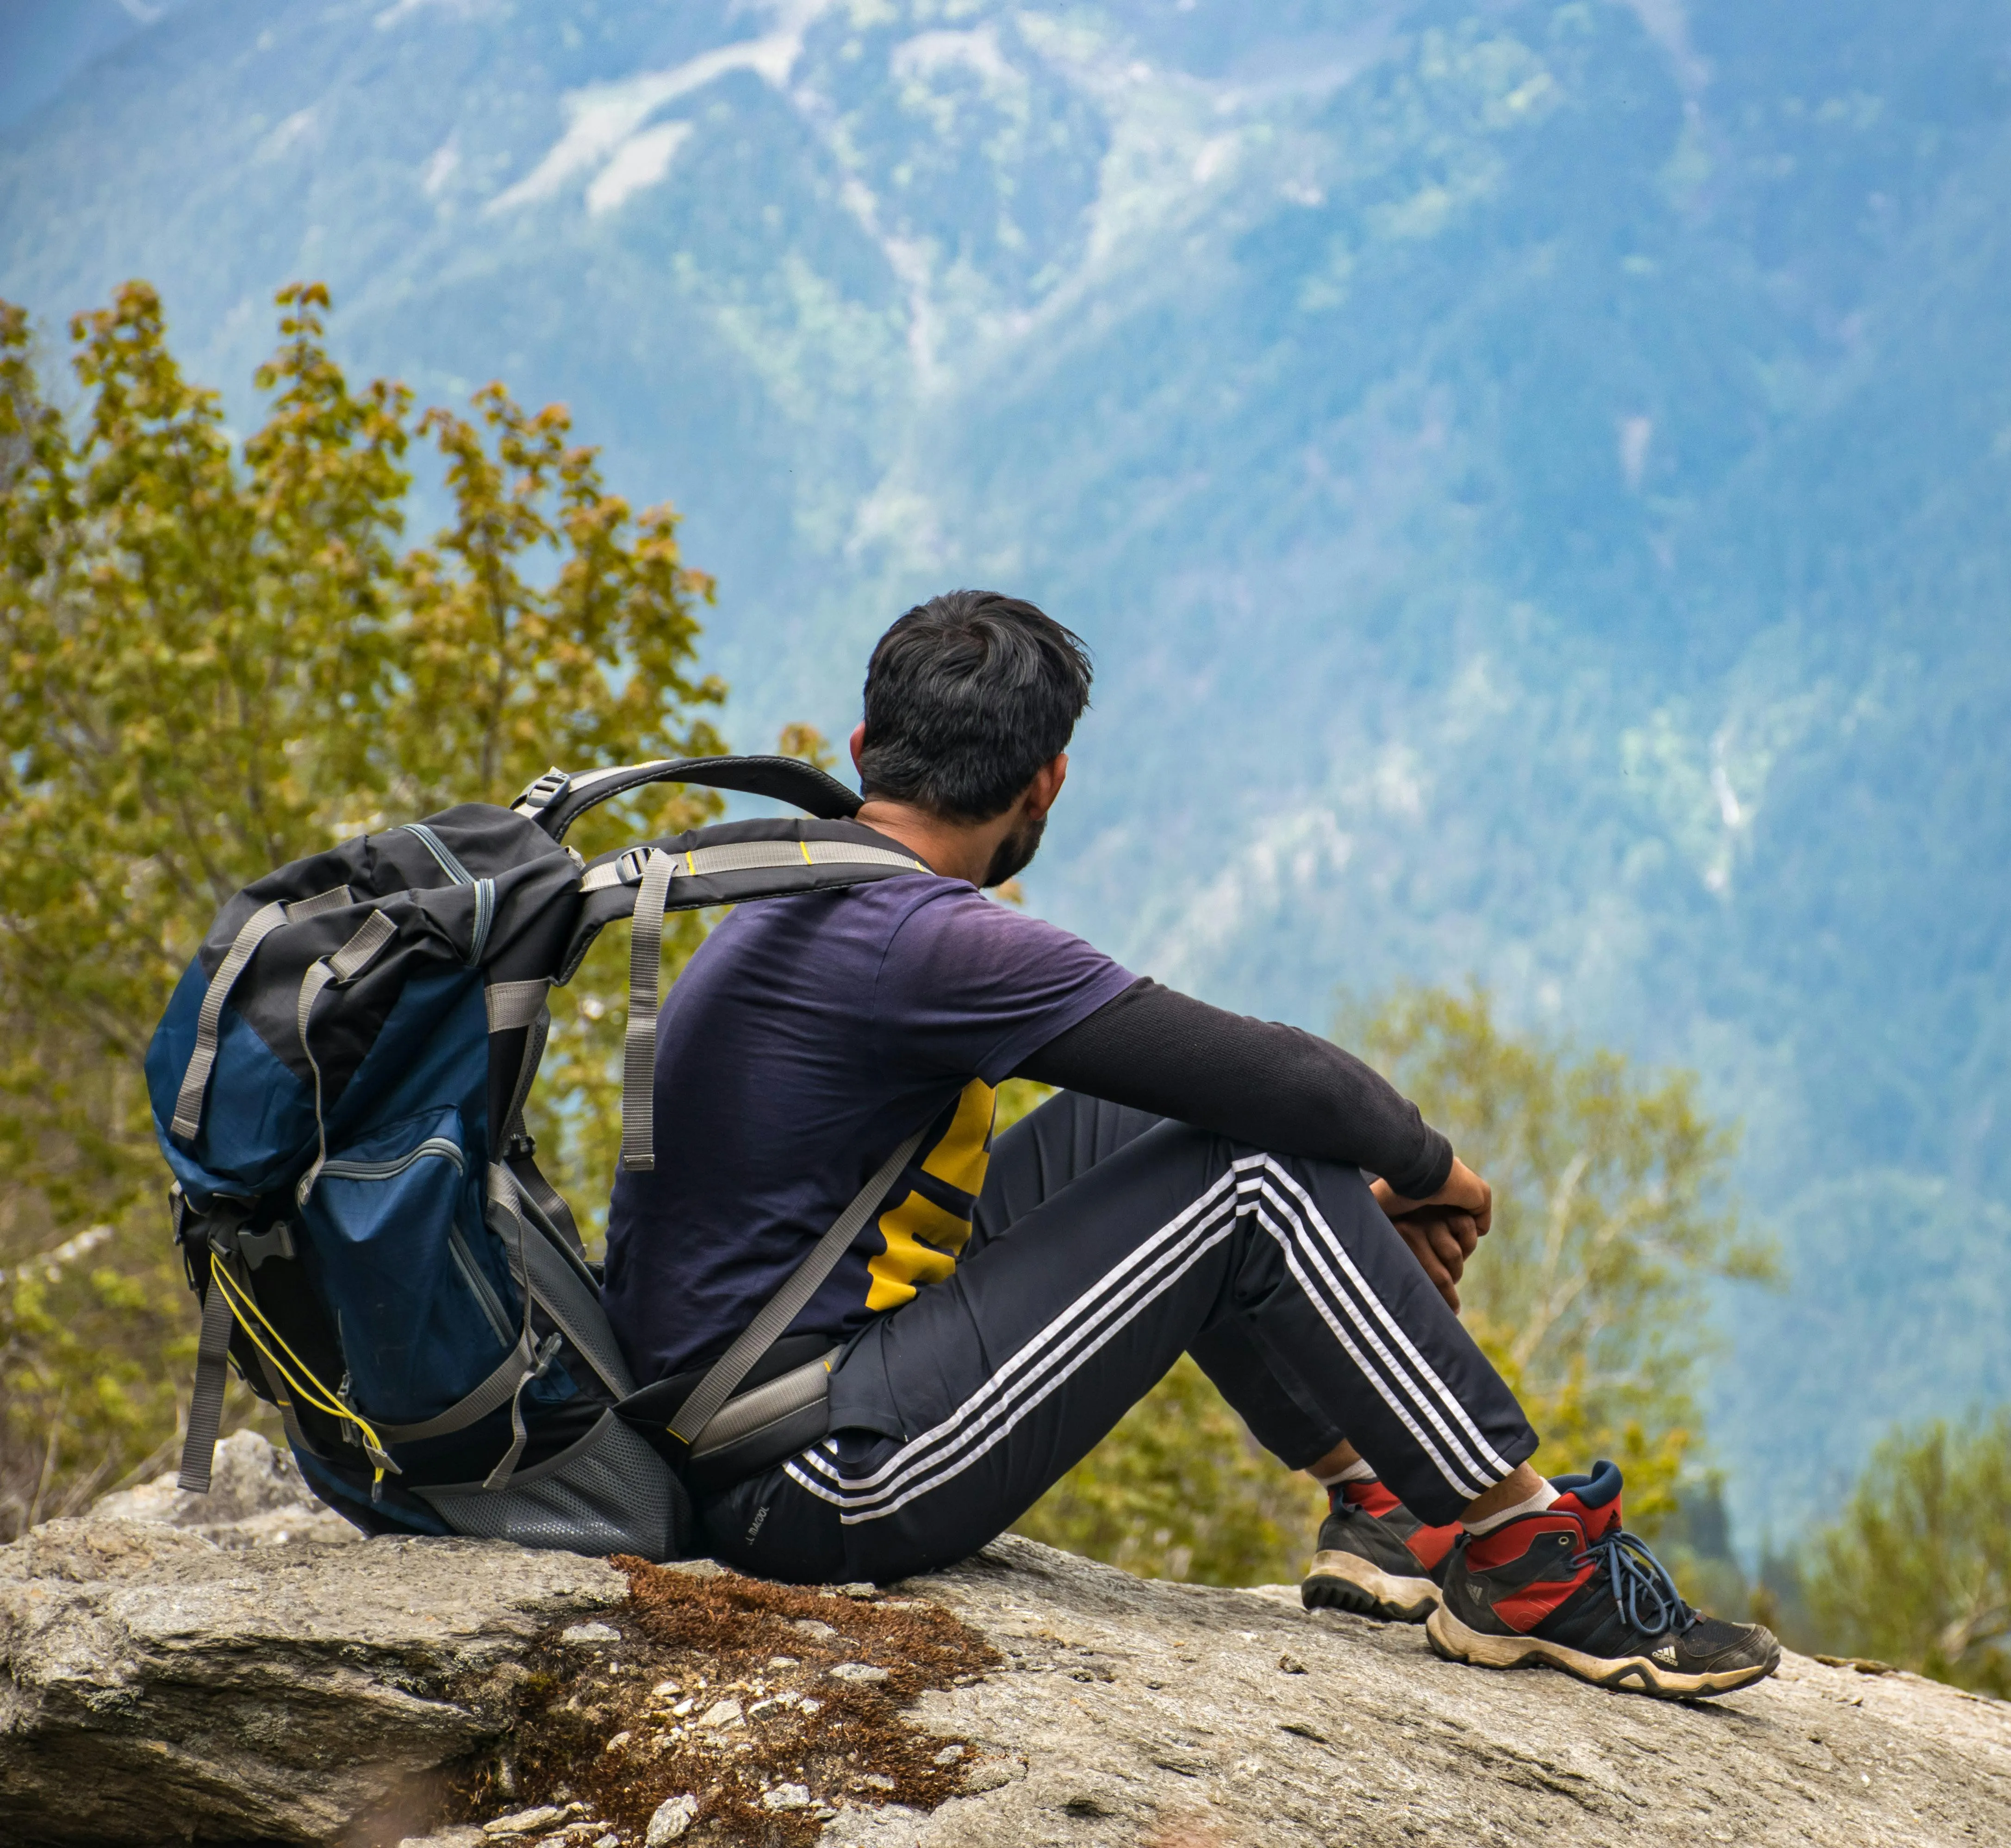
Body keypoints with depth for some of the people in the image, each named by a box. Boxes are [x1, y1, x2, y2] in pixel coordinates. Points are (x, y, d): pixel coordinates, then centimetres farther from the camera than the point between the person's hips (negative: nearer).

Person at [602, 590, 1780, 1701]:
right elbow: (1279, 1081, -17)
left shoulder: (800, 908, 13)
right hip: (812, 1485, -10)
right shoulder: (925, 940, -18)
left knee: (1125, 1126, 15)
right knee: (1256, 1174, -11)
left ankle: (1379, 1503, 17)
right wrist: (1427, 1166, 3)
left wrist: (1356, 1201, 14)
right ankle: (1529, 1561, -2)